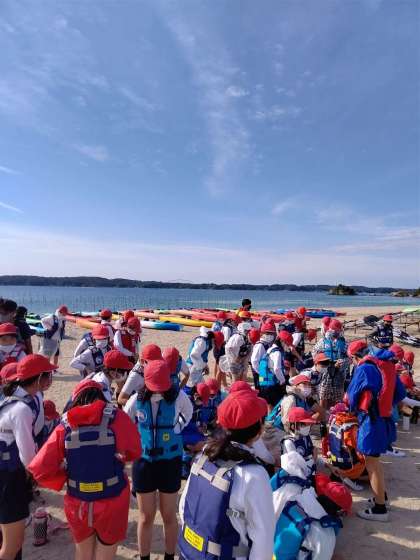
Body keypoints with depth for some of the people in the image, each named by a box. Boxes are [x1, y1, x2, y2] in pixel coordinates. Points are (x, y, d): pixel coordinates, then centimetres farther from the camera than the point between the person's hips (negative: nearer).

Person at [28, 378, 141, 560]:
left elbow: (40, 469, -10)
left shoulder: (65, 426, -8)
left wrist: (68, 480, 3)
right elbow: (134, 452, -1)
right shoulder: (116, 418, -14)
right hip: (111, 502, -2)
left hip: (78, 504, 2)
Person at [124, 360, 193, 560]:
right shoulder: (137, 399, -13)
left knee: (169, 516, 15)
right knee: (146, 518, 14)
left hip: (170, 462, -1)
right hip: (144, 461, 1)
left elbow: (188, 413, 8)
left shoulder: (178, 397, -16)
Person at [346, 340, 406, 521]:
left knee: (371, 464, 3)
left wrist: (353, 408, 11)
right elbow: (400, 393, 12)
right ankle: (381, 497, 36)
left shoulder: (364, 368, -17)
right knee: (374, 460, 23)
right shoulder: (387, 365, 7)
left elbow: (352, 395, -9)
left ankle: (379, 509, 12)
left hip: (371, 420, -8)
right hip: (385, 418, 9)